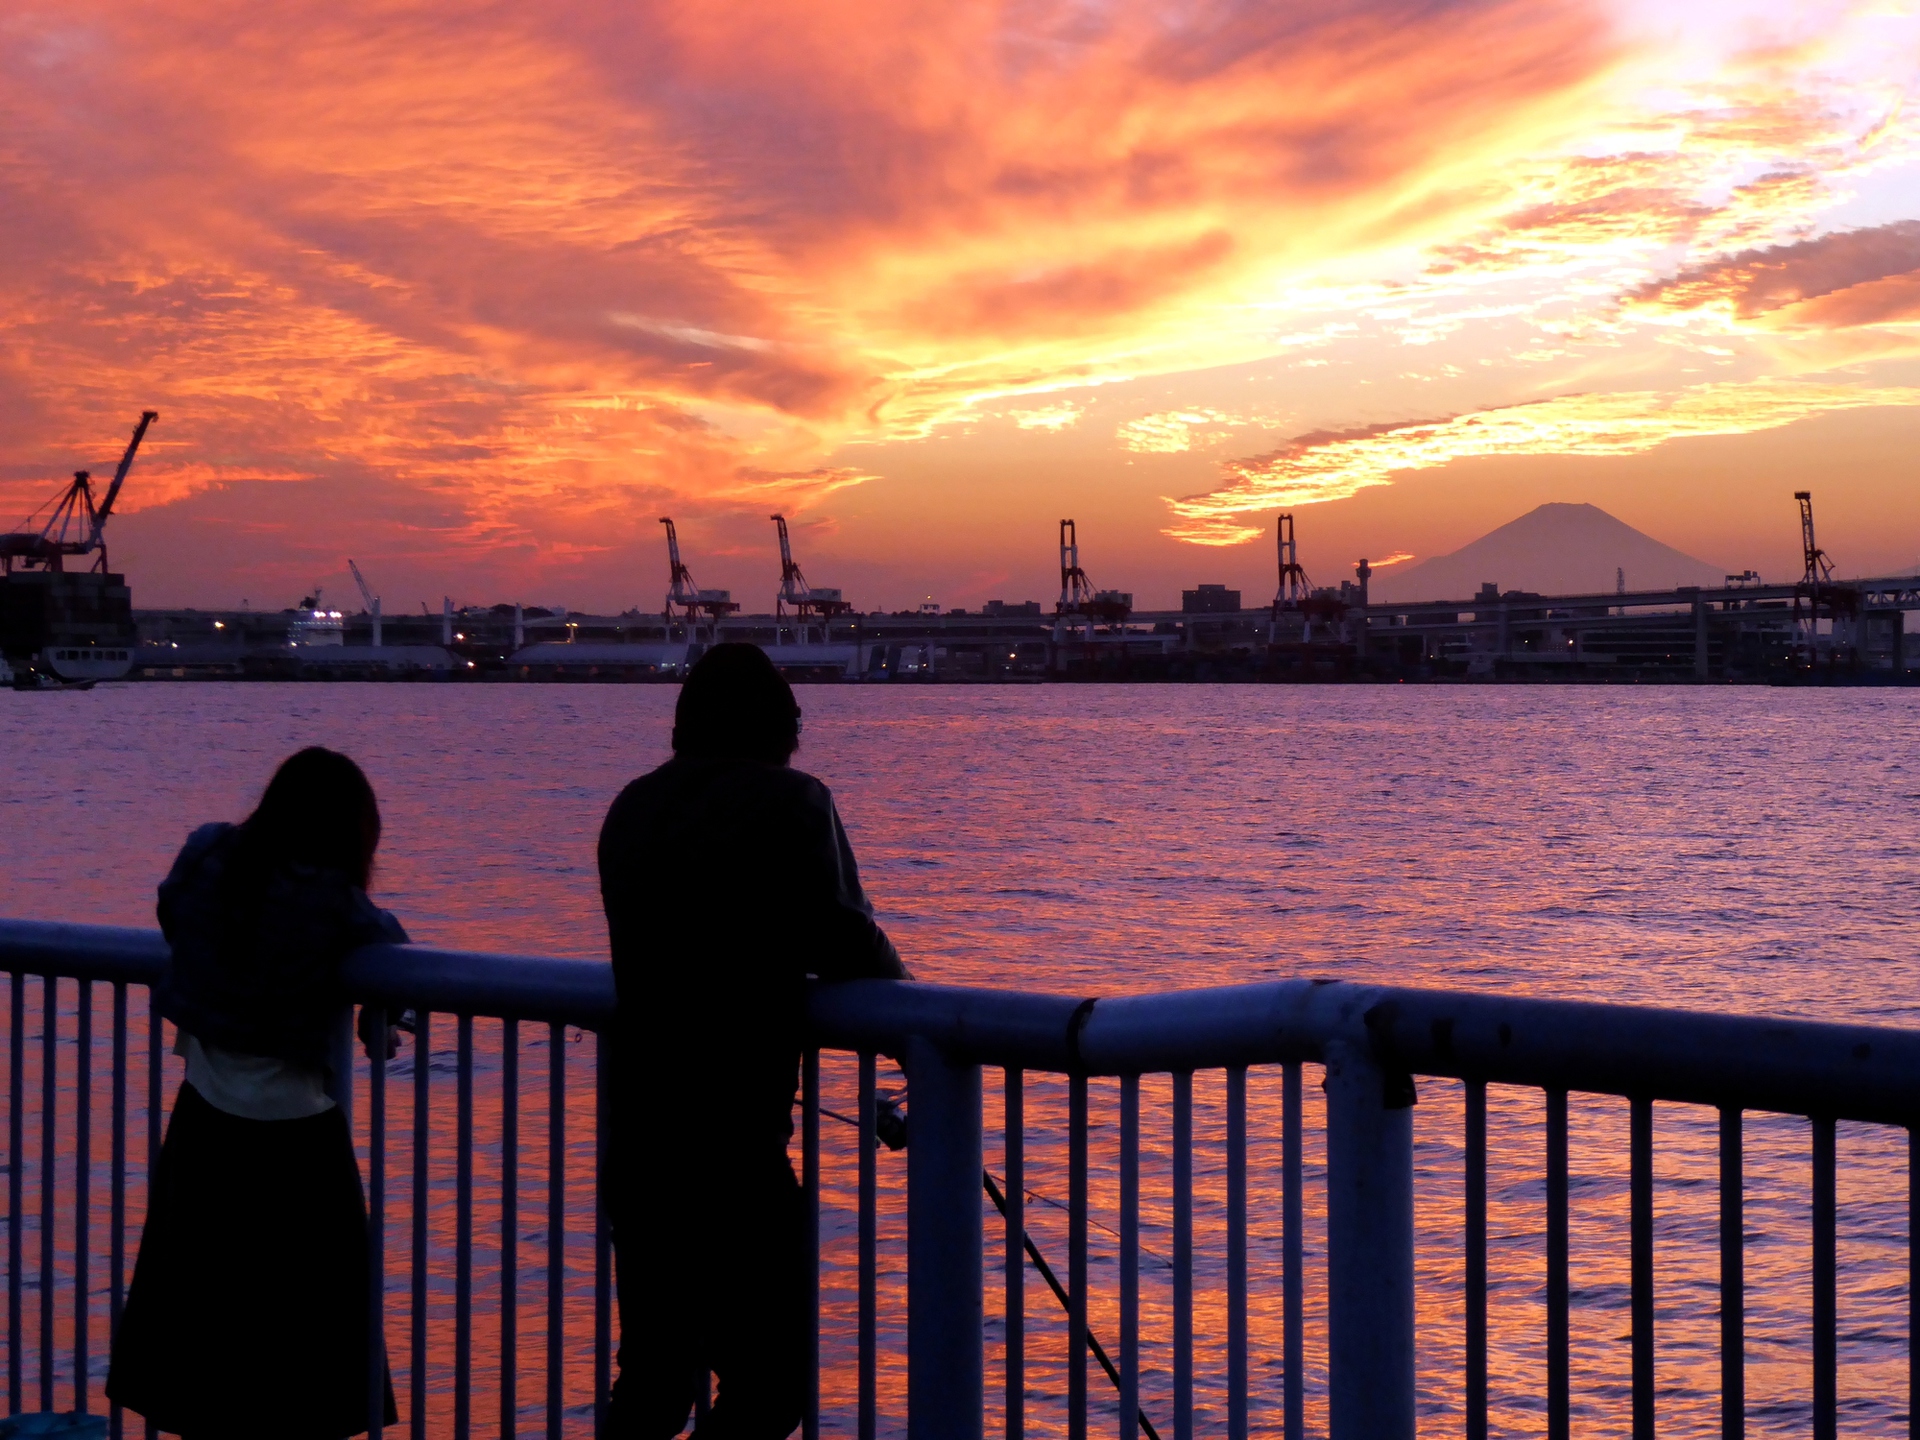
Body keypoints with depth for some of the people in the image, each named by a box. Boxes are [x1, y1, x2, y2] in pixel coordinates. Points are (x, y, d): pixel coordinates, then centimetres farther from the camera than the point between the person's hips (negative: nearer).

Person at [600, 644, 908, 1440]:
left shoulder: (633, 807, 13)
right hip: (733, 1144, -7)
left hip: (637, 1137, 7)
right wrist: (899, 982, 10)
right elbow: (840, 940, -12)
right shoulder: (791, 800, -7)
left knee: (653, 1376, 17)